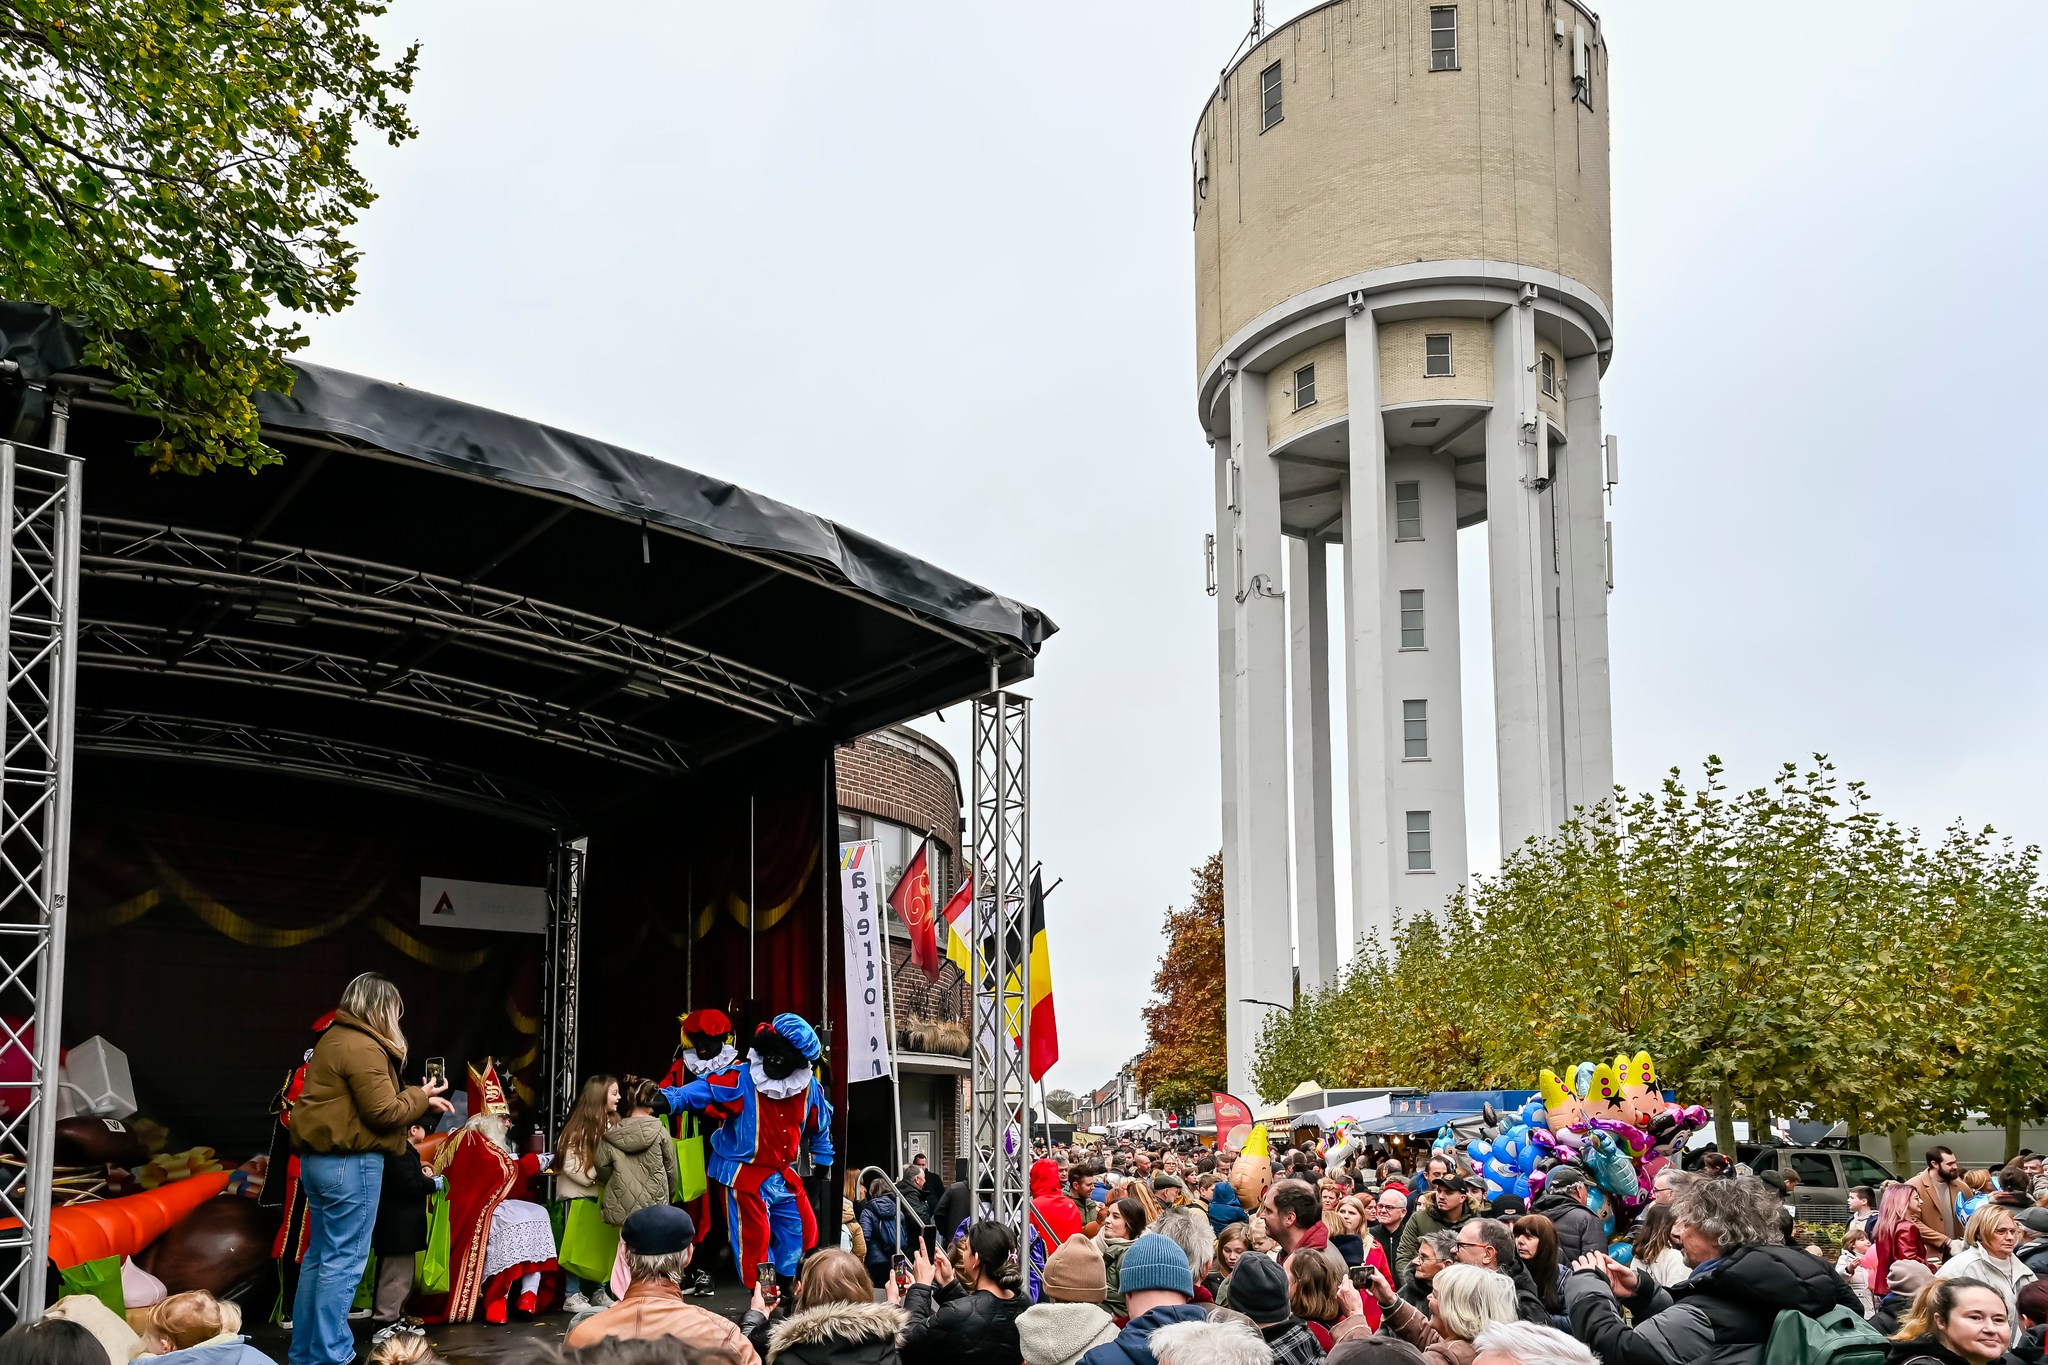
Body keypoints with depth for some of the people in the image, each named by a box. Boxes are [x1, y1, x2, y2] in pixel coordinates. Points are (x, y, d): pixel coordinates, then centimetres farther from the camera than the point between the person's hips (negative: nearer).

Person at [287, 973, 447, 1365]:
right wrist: (421, 1096, 1)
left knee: (320, 1255, 15)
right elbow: (384, 1112, -17)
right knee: (344, 1259, -5)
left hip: (318, 1157, 10)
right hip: (350, 1162, -10)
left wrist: (421, 1103, 17)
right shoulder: (363, 1048, -15)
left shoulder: (336, 1039, 17)